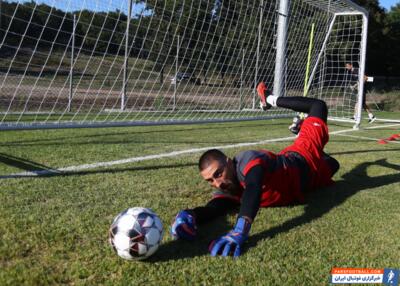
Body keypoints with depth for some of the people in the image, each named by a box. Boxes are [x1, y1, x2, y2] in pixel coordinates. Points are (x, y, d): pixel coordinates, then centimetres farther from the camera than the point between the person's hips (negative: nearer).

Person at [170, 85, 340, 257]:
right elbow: (213, 208, -44)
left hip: (306, 161, -3)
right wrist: (190, 215, -67)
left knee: (318, 107, 12)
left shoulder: (248, 160, -45)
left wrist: (240, 231, -78)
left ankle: (272, 100, 29)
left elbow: (253, 188, -63)